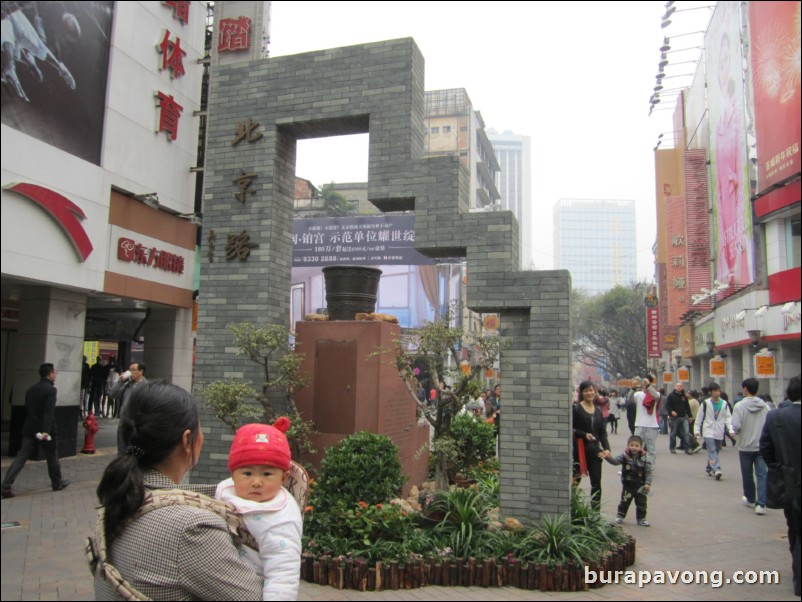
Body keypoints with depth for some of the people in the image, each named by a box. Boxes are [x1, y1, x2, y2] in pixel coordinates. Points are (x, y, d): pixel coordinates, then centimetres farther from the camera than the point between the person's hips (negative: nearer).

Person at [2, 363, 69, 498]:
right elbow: (49, 411, -23)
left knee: (21, 456, 4)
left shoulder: (31, 389, 10)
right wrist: (46, 430, -29)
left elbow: (27, 409, 17)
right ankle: (57, 483, 24)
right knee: (52, 457, 10)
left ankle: (7, 486, -8)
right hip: (46, 430, -6)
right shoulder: (51, 389, -14)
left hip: (30, 428, 6)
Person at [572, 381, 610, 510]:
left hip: (594, 450, 5)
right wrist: (584, 434, -20)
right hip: (579, 450, -5)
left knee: (596, 483, 6)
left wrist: (606, 448, 0)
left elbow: (602, 432, 12)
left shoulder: (598, 410, 13)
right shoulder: (575, 408, -5)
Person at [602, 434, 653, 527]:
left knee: (641, 502, 9)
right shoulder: (624, 456, -10)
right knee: (624, 501, 11)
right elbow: (615, 461, -18)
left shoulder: (644, 458, -11)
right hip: (627, 485, 0)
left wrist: (647, 483, -14)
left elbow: (648, 472, -7)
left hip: (640, 485, 0)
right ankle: (620, 516, 27)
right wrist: (609, 457, -38)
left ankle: (641, 519, 25)